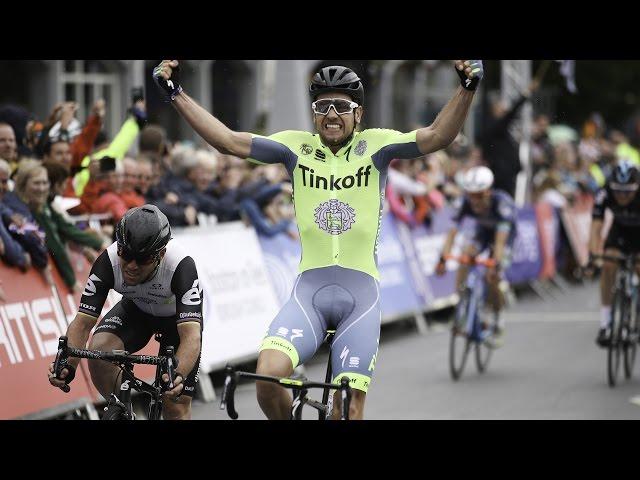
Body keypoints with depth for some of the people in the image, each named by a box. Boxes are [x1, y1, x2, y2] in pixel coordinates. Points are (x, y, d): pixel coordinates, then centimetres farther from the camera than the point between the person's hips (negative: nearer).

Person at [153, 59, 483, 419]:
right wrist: (176, 94, -8)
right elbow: (228, 141, -1)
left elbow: (437, 136, -11)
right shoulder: (297, 147, 5)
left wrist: (467, 88, -27)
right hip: (309, 290, 1)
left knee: (349, 410, -4)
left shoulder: (374, 146, 2)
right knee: (268, 376, -22)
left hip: (361, 294, -1)